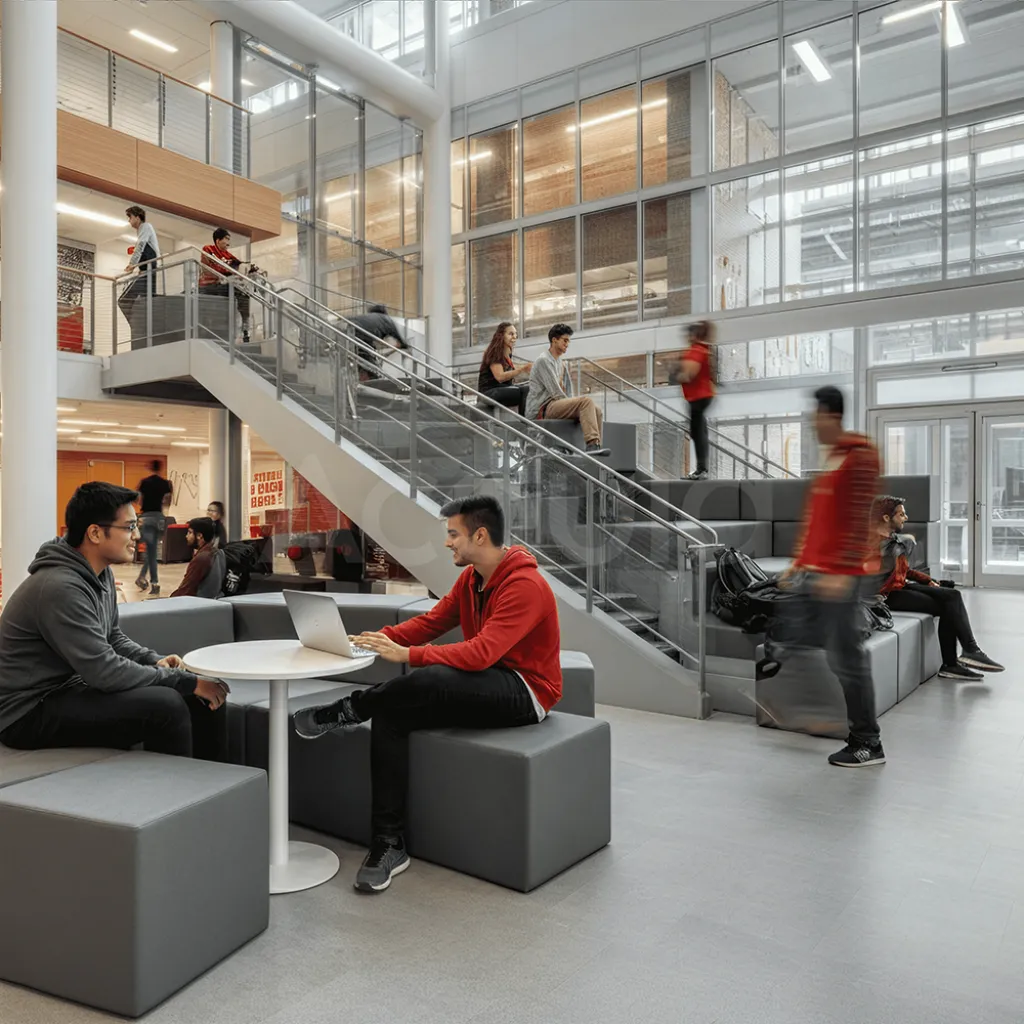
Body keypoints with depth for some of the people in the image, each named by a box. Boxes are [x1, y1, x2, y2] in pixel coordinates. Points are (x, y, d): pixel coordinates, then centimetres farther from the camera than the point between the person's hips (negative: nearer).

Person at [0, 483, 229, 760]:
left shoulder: (101, 574, 4)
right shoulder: (61, 588, -25)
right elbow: (104, 671, -27)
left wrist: (154, 661, -2)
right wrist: (184, 681, -20)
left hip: (75, 686, 9)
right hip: (32, 710, -9)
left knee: (204, 692, -1)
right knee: (166, 705, -29)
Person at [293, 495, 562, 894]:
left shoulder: (526, 585, -20)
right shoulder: (470, 579, 9)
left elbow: (481, 652, -30)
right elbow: (430, 622, 7)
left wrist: (408, 655, -32)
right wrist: (380, 638, -10)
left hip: (524, 692, -8)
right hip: (482, 689, 9)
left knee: (432, 680, -35)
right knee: (390, 715, -13)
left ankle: (346, 710, -8)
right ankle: (389, 843, -9)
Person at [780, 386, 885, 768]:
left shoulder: (861, 456, -9)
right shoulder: (831, 459, 18)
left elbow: (859, 521, -17)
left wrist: (842, 572, -22)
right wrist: (798, 562, 20)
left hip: (839, 576, -9)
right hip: (817, 572, 9)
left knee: (846, 657, -4)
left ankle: (868, 743, 7)